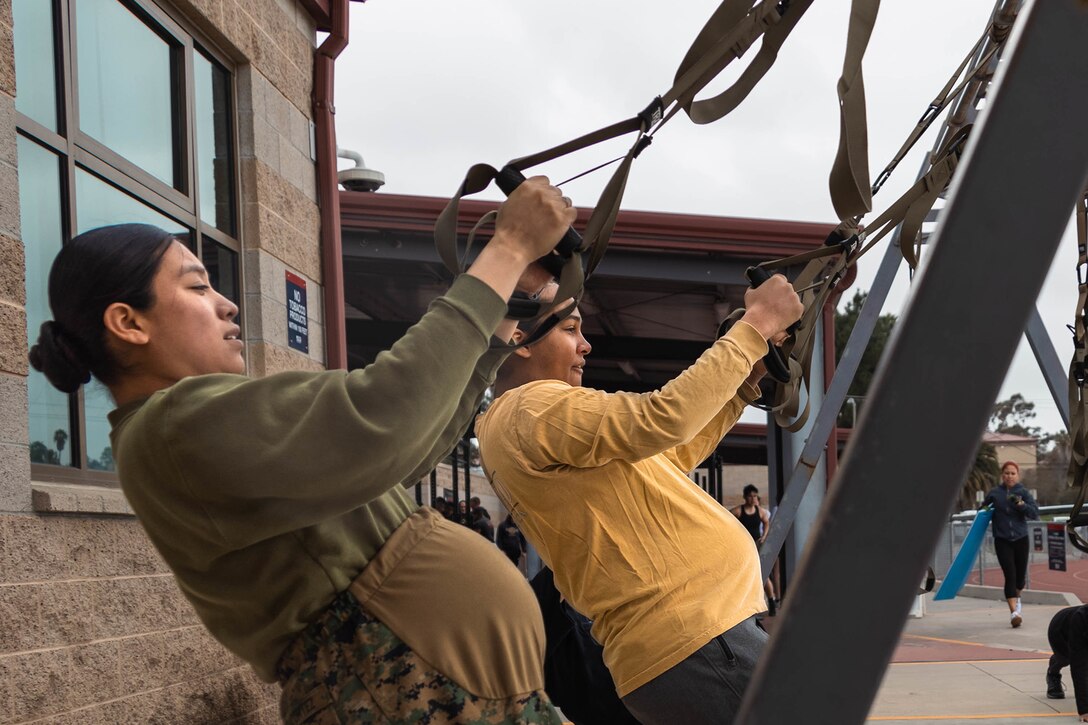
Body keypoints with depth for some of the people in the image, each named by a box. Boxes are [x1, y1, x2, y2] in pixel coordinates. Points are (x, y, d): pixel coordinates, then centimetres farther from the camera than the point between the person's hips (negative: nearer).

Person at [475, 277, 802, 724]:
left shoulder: (520, 424, 21)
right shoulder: (532, 410, -12)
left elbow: (673, 454, 23)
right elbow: (664, 419, -24)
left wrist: (747, 379, 14)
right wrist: (755, 325, -13)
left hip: (683, 635, 10)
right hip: (692, 640, -10)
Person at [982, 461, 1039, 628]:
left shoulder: (1023, 492, -1)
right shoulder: (995, 493, 1)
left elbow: (1035, 513, -11)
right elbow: (985, 505, 20)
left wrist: (1021, 504, -22)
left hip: (1020, 539, 1)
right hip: (1002, 540, -1)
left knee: (1020, 574, 14)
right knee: (1009, 574, -14)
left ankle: (1016, 598, 45)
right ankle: (1014, 611, -18)